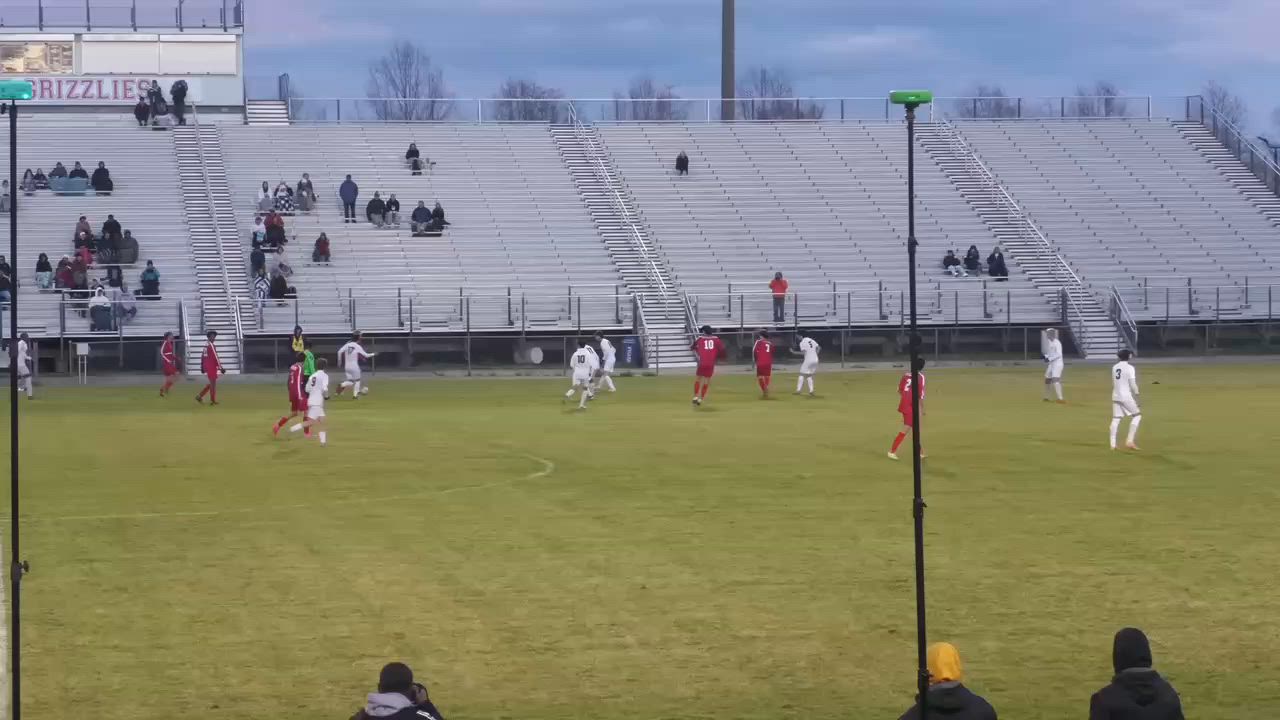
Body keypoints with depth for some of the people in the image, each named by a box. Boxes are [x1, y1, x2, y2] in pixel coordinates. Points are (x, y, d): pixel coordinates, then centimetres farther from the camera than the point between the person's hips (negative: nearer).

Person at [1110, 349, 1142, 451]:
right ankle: (1130, 441, -3)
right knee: (1137, 415, 6)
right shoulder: (1129, 368, -10)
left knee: (1115, 419, 7)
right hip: (1126, 396, -6)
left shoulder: (1114, 368, 9)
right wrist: (1137, 396, -7)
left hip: (1116, 396, 6)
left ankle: (1113, 444, 4)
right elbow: (1133, 385, -13)